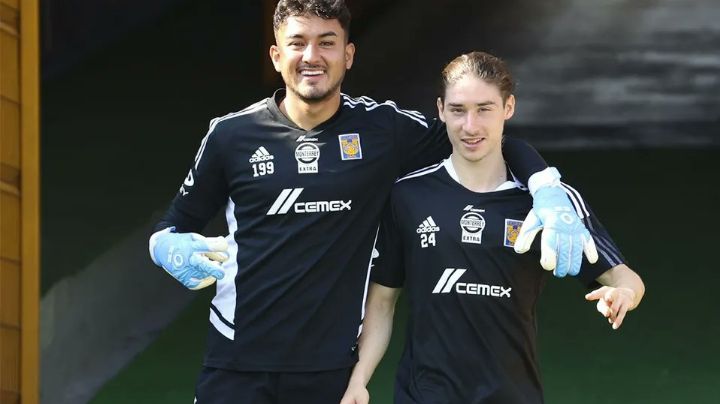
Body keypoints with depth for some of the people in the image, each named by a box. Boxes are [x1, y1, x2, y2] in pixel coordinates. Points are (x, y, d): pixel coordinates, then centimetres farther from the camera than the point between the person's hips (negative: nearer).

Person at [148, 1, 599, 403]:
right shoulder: (232, 135, 0)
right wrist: (169, 247, -11)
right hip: (237, 363, 0)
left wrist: (549, 192, -9)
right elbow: (178, 222, 11)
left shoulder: (383, 128, 0)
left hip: (331, 368, 1)